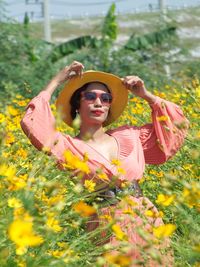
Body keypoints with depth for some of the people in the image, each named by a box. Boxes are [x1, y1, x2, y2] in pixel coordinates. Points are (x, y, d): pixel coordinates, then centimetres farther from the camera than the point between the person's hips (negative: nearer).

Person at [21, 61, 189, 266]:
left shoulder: (128, 137, 12)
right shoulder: (70, 147, -2)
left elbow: (174, 124, 21)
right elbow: (32, 124, -17)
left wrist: (146, 95, 11)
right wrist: (56, 82, -7)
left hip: (148, 221, 4)